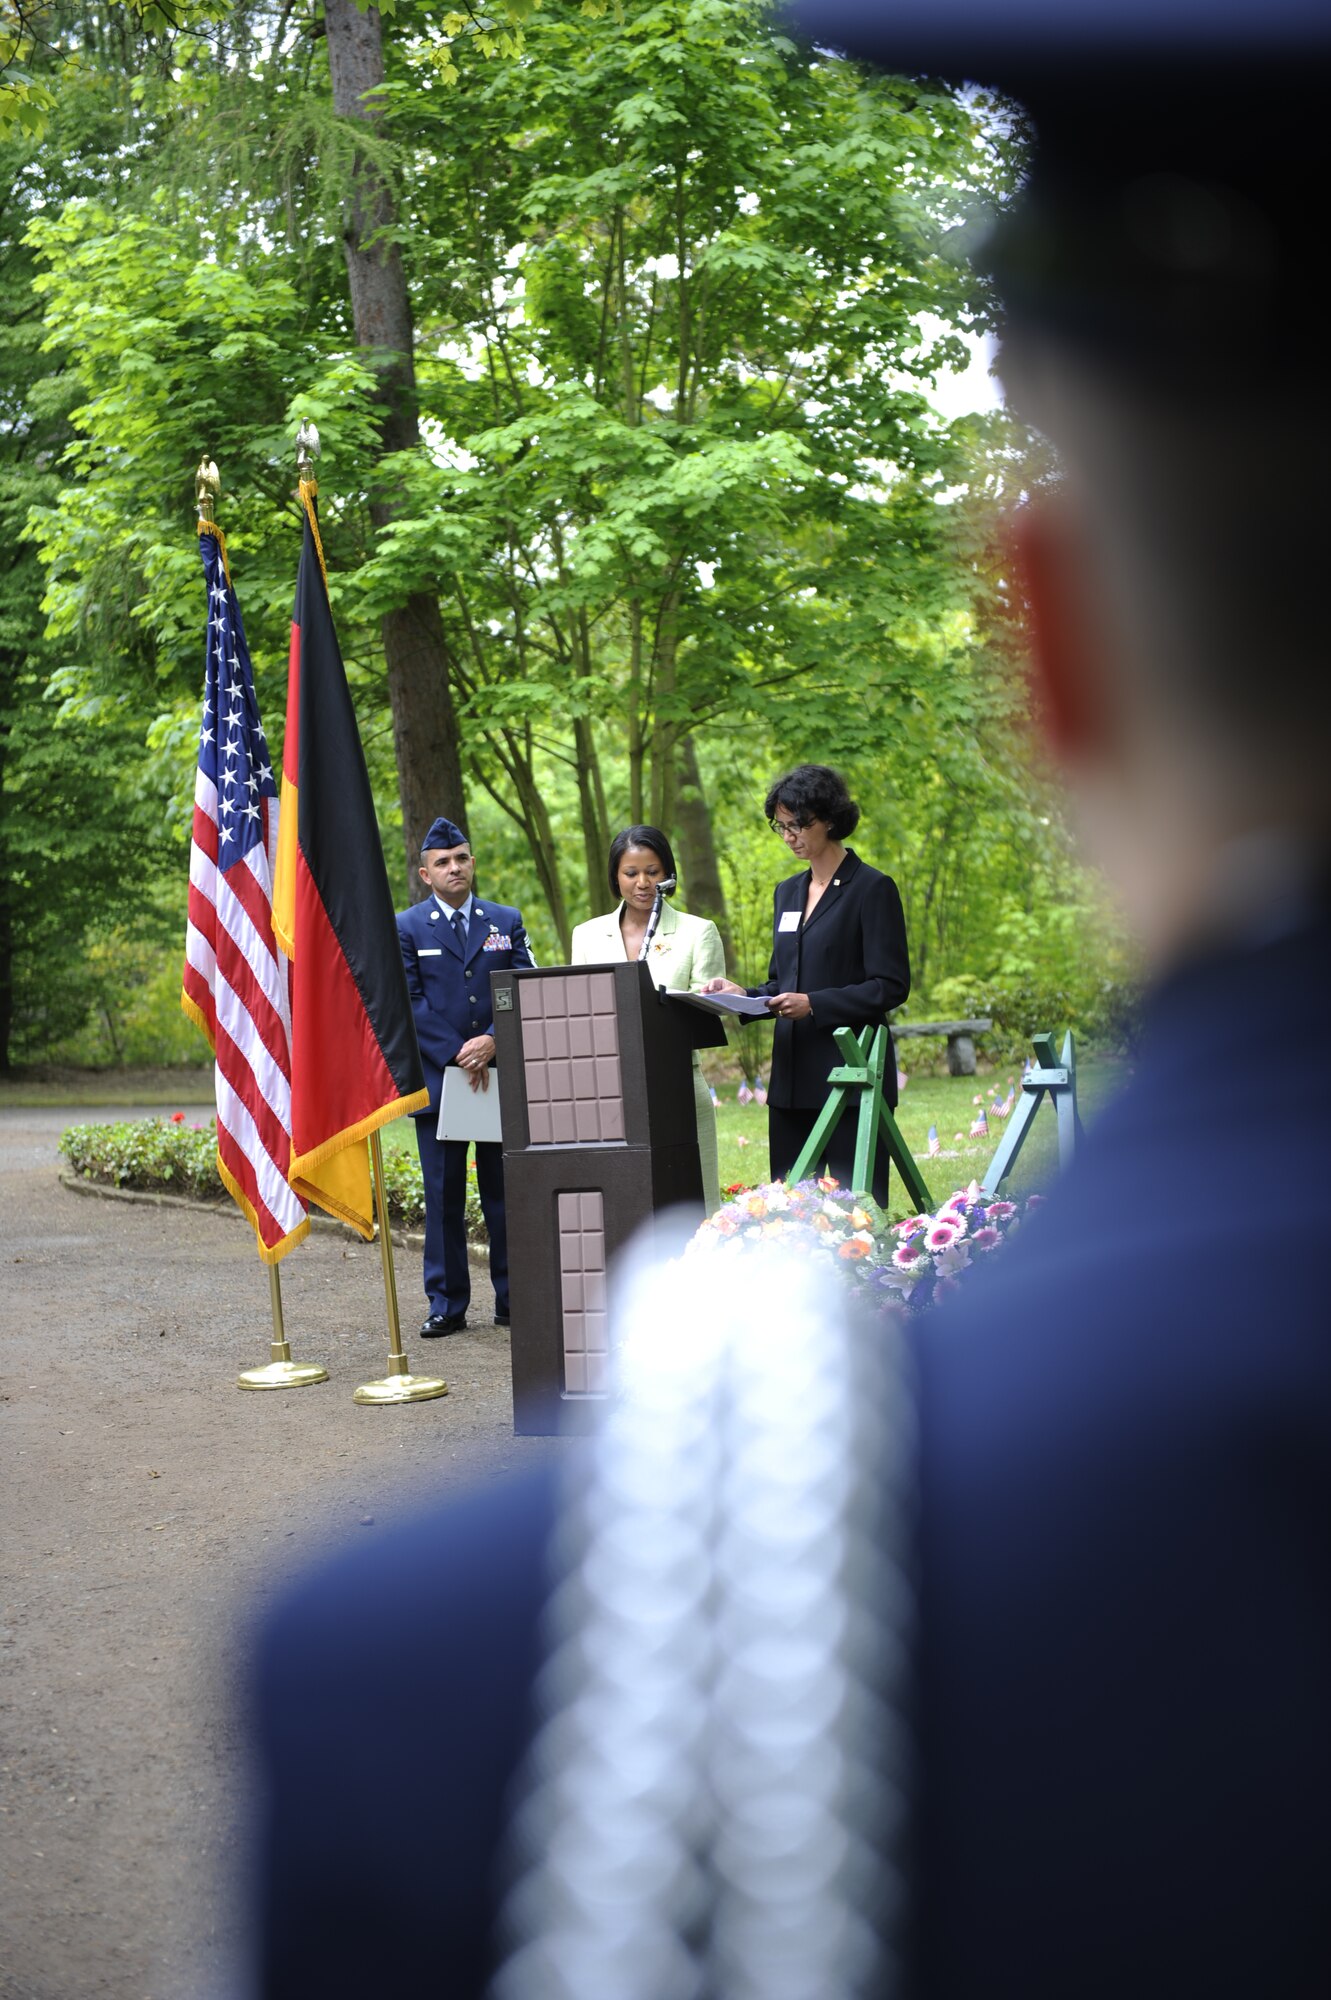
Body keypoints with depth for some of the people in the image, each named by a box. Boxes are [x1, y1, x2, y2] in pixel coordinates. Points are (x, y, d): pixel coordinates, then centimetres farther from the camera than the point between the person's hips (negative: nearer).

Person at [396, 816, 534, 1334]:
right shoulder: (407, 928, 4)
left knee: (505, 1192, 5)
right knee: (443, 1196, 2)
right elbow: (409, 1002, -3)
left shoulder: (506, 921, 10)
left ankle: (511, 1298, 14)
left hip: (500, 1076, 2)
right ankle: (447, 1304, 9)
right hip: (437, 1077, -1)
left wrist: (492, 1041, -14)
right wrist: (456, 1054, -12)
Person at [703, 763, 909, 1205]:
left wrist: (814, 1003, -17)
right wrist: (743, 994, 3)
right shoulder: (787, 893, 17)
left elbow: (890, 986, -9)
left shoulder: (872, 888, -4)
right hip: (792, 1076, 7)